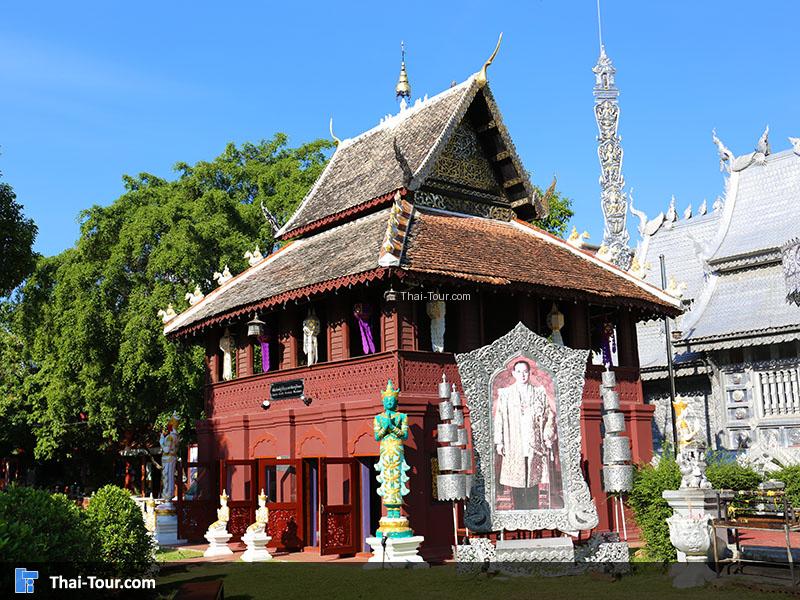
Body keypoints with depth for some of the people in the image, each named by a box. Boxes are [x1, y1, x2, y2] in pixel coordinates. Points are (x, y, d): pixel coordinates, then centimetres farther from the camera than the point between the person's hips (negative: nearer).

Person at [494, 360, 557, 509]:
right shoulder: (505, 394, 6)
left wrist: (548, 440, 3)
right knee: (515, 483, 0)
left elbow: (549, 416, 9)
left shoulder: (540, 393, 9)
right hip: (513, 446, 0)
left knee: (533, 483, 1)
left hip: (534, 446, 1)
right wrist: (499, 442, -2)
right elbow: (499, 418, 4)